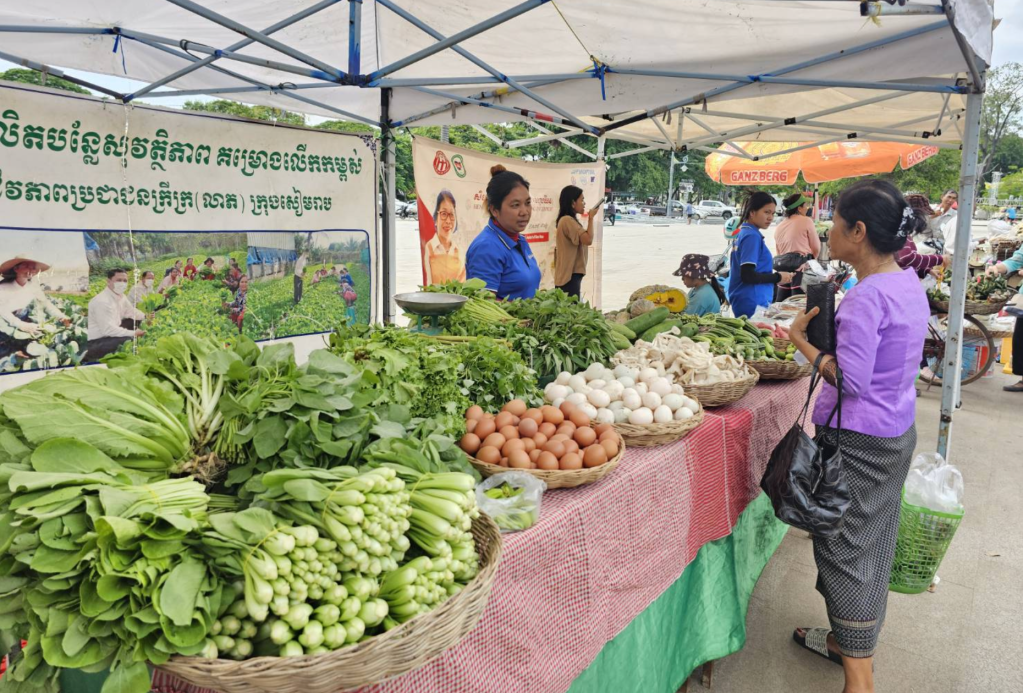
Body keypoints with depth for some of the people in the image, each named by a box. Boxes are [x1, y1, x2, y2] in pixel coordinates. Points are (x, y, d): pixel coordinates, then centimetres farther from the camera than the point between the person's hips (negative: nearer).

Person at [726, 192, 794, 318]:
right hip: (752, 304, -9)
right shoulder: (752, 236, -14)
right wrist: (777, 277, -9)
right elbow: (748, 276, -21)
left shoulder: (742, 233, 12)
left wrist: (772, 275, 11)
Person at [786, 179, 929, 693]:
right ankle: (852, 641, 39)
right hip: (897, 431, 10)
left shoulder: (866, 298, -24)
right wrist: (827, 329, 6)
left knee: (850, 548, 3)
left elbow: (850, 381, -25)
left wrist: (801, 339, -16)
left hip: (858, 440, -9)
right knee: (871, 543, 20)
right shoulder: (909, 284, 6)